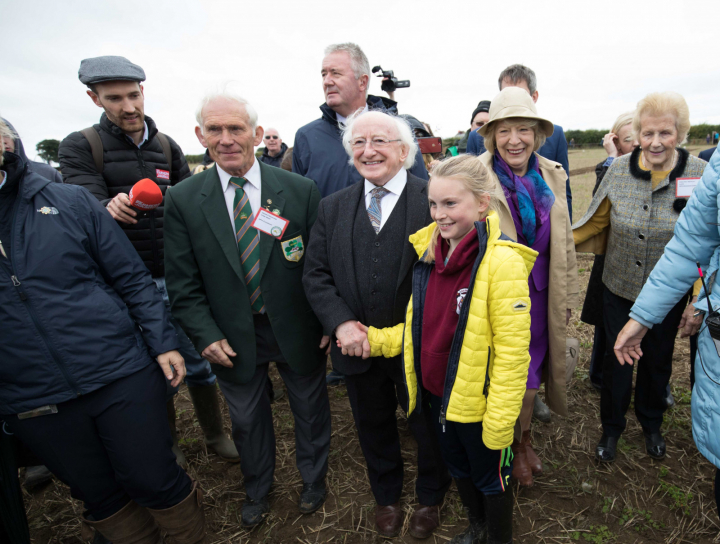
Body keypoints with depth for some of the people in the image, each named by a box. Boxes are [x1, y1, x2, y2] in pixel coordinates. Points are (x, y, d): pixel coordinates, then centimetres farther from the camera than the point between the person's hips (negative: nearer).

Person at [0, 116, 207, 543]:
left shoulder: (71, 201, -2)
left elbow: (133, 278, -1)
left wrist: (163, 342, -5)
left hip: (122, 376, -2)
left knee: (154, 482, 9)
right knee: (101, 499, 18)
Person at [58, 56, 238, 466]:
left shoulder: (168, 147, 7)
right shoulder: (80, 147, -2)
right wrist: (112, 208, -36)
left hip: (177, 277, 2)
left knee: (198, 360, 8)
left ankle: (215, 434, 31)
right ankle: (166, 443, 35)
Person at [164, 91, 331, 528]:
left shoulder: (300, 190, -10)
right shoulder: (182, 201, -7)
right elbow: (183, 281, -4)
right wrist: (206, 335, -10)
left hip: (296, 328, 0)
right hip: (234, 336, 1)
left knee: (310, 408, 20)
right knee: (247, 417, 22)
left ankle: (314, 479, 50)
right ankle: (258, 490, 52)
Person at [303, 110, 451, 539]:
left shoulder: (435, 200, -13)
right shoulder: (334, 207, 0)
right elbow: (316, 274, -2)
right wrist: (342, 323, -15)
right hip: (359, 345, 4)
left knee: (429, 427, 20)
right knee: (374, 428, 24)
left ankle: (431, 497, 51)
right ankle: (387, 497, 54)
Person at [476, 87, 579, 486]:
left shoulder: (552, 176, 3)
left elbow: (563, 241, 11)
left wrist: (567, 295, 13)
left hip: (540, 296, 5)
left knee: (530, 376, 17)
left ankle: (524, 439, 44)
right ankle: (512, 447, 37)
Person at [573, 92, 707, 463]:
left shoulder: (702, 175, -11)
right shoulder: (619, 170, -9)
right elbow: (595, 220, 1)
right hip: (620, 288, 0)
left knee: (658, 361, 19)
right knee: (617, 359, 11)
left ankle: (651, 424, 46)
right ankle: (611, 428, 34)